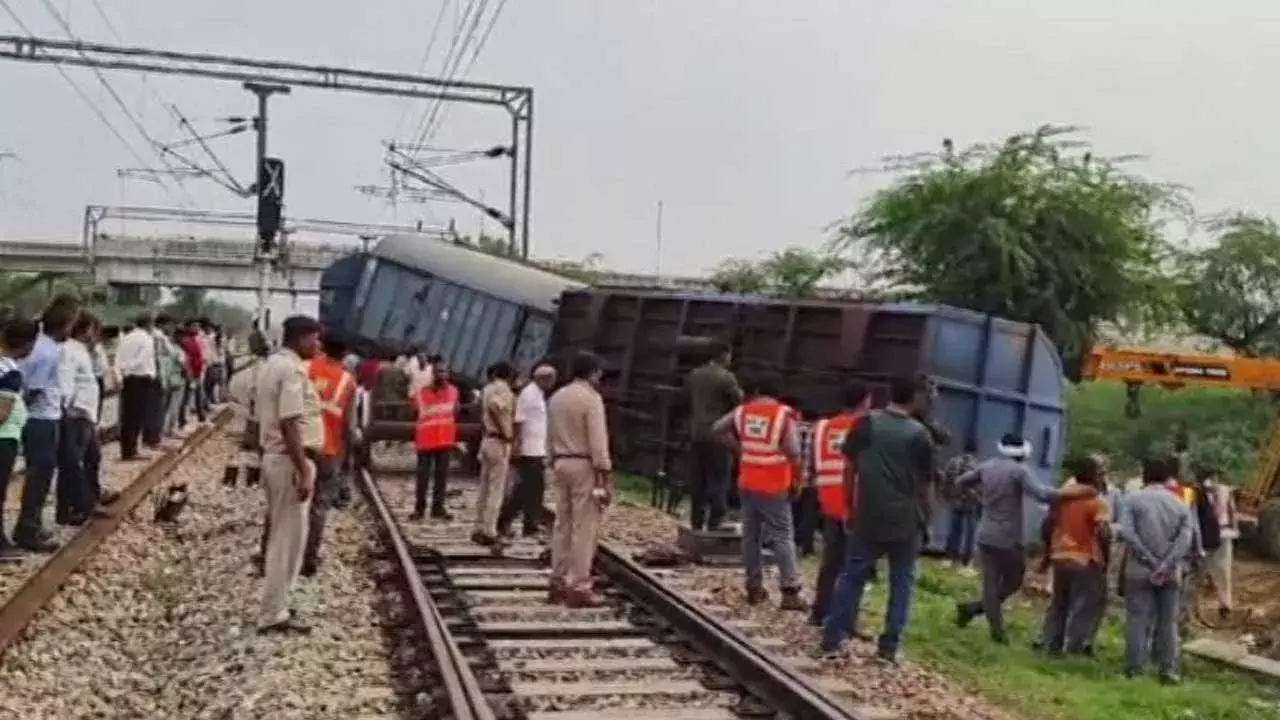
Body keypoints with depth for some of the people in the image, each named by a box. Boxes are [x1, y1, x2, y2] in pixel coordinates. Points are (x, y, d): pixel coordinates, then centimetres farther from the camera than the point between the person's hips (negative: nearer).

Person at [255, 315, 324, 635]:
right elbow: (289, 424, -24)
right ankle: (273, 615, 3)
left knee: (280, 535, 17)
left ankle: (274, 605, 26)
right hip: (290, 461, -10)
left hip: (274, 456, 10)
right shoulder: (292, 369, -17)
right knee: (289, 538, -3)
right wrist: (303, 471, -24)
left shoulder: (274, 364, 14)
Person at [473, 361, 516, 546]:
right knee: (496, 490, -5)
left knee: (485, 488, 13)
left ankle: (480, 529, 18)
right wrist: (507, 433, -22)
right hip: (499, 442, -9)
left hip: (487, 440, 9)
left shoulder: (487, 389, 14)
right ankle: (489, 532, -3)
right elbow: (495, 406, -29)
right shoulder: (503, 389, -12)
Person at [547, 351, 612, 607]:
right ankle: (578, 587, -5)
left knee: (563, 524, 12)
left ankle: (558, 582, 16)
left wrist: (554, 464, 18)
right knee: (585, 527, -5)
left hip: (561, 463, 8)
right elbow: (598, 441, -17)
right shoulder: (591, 398, -12)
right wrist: (606, 476, -16)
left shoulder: (556, 397, 12)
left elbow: (550, 437, 14)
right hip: (585, 466, -8)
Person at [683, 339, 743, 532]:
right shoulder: (726, 377, -11)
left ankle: (696, 524, 14)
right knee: (718, 484, -1)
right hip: (719, 436, -6)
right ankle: (714, 526, -3)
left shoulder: (693, 375, 8)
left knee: (697, 483, 11)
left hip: (696, 435, 6)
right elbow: (739, 402, -6)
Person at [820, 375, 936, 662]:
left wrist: (850, 507, 13)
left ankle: (832, 638, 9)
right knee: (901, 583, 10)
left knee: (852, 576, 9)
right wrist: (926, 519, 12)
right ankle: (889, 647, 8)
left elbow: (850, 468, 3)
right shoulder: (920, 434, -5)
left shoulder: (866, 423, -2)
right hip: (906, 521, -1)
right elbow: (926, 484, 0)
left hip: (868, 517, 1)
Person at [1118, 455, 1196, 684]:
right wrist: (1166, 565, -13)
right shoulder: (1181, 505, 6)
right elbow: (1186, 539, -7)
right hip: (1171, 572, 2)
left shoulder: (1132, 499, -1)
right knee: (1168, 621, 9)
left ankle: (1134, 667, 0)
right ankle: (1168, 669, 9)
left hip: (1140, 569, -2)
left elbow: (1126, 532, -14)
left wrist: (1150, 560, -12)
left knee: (1137, 618, 1)